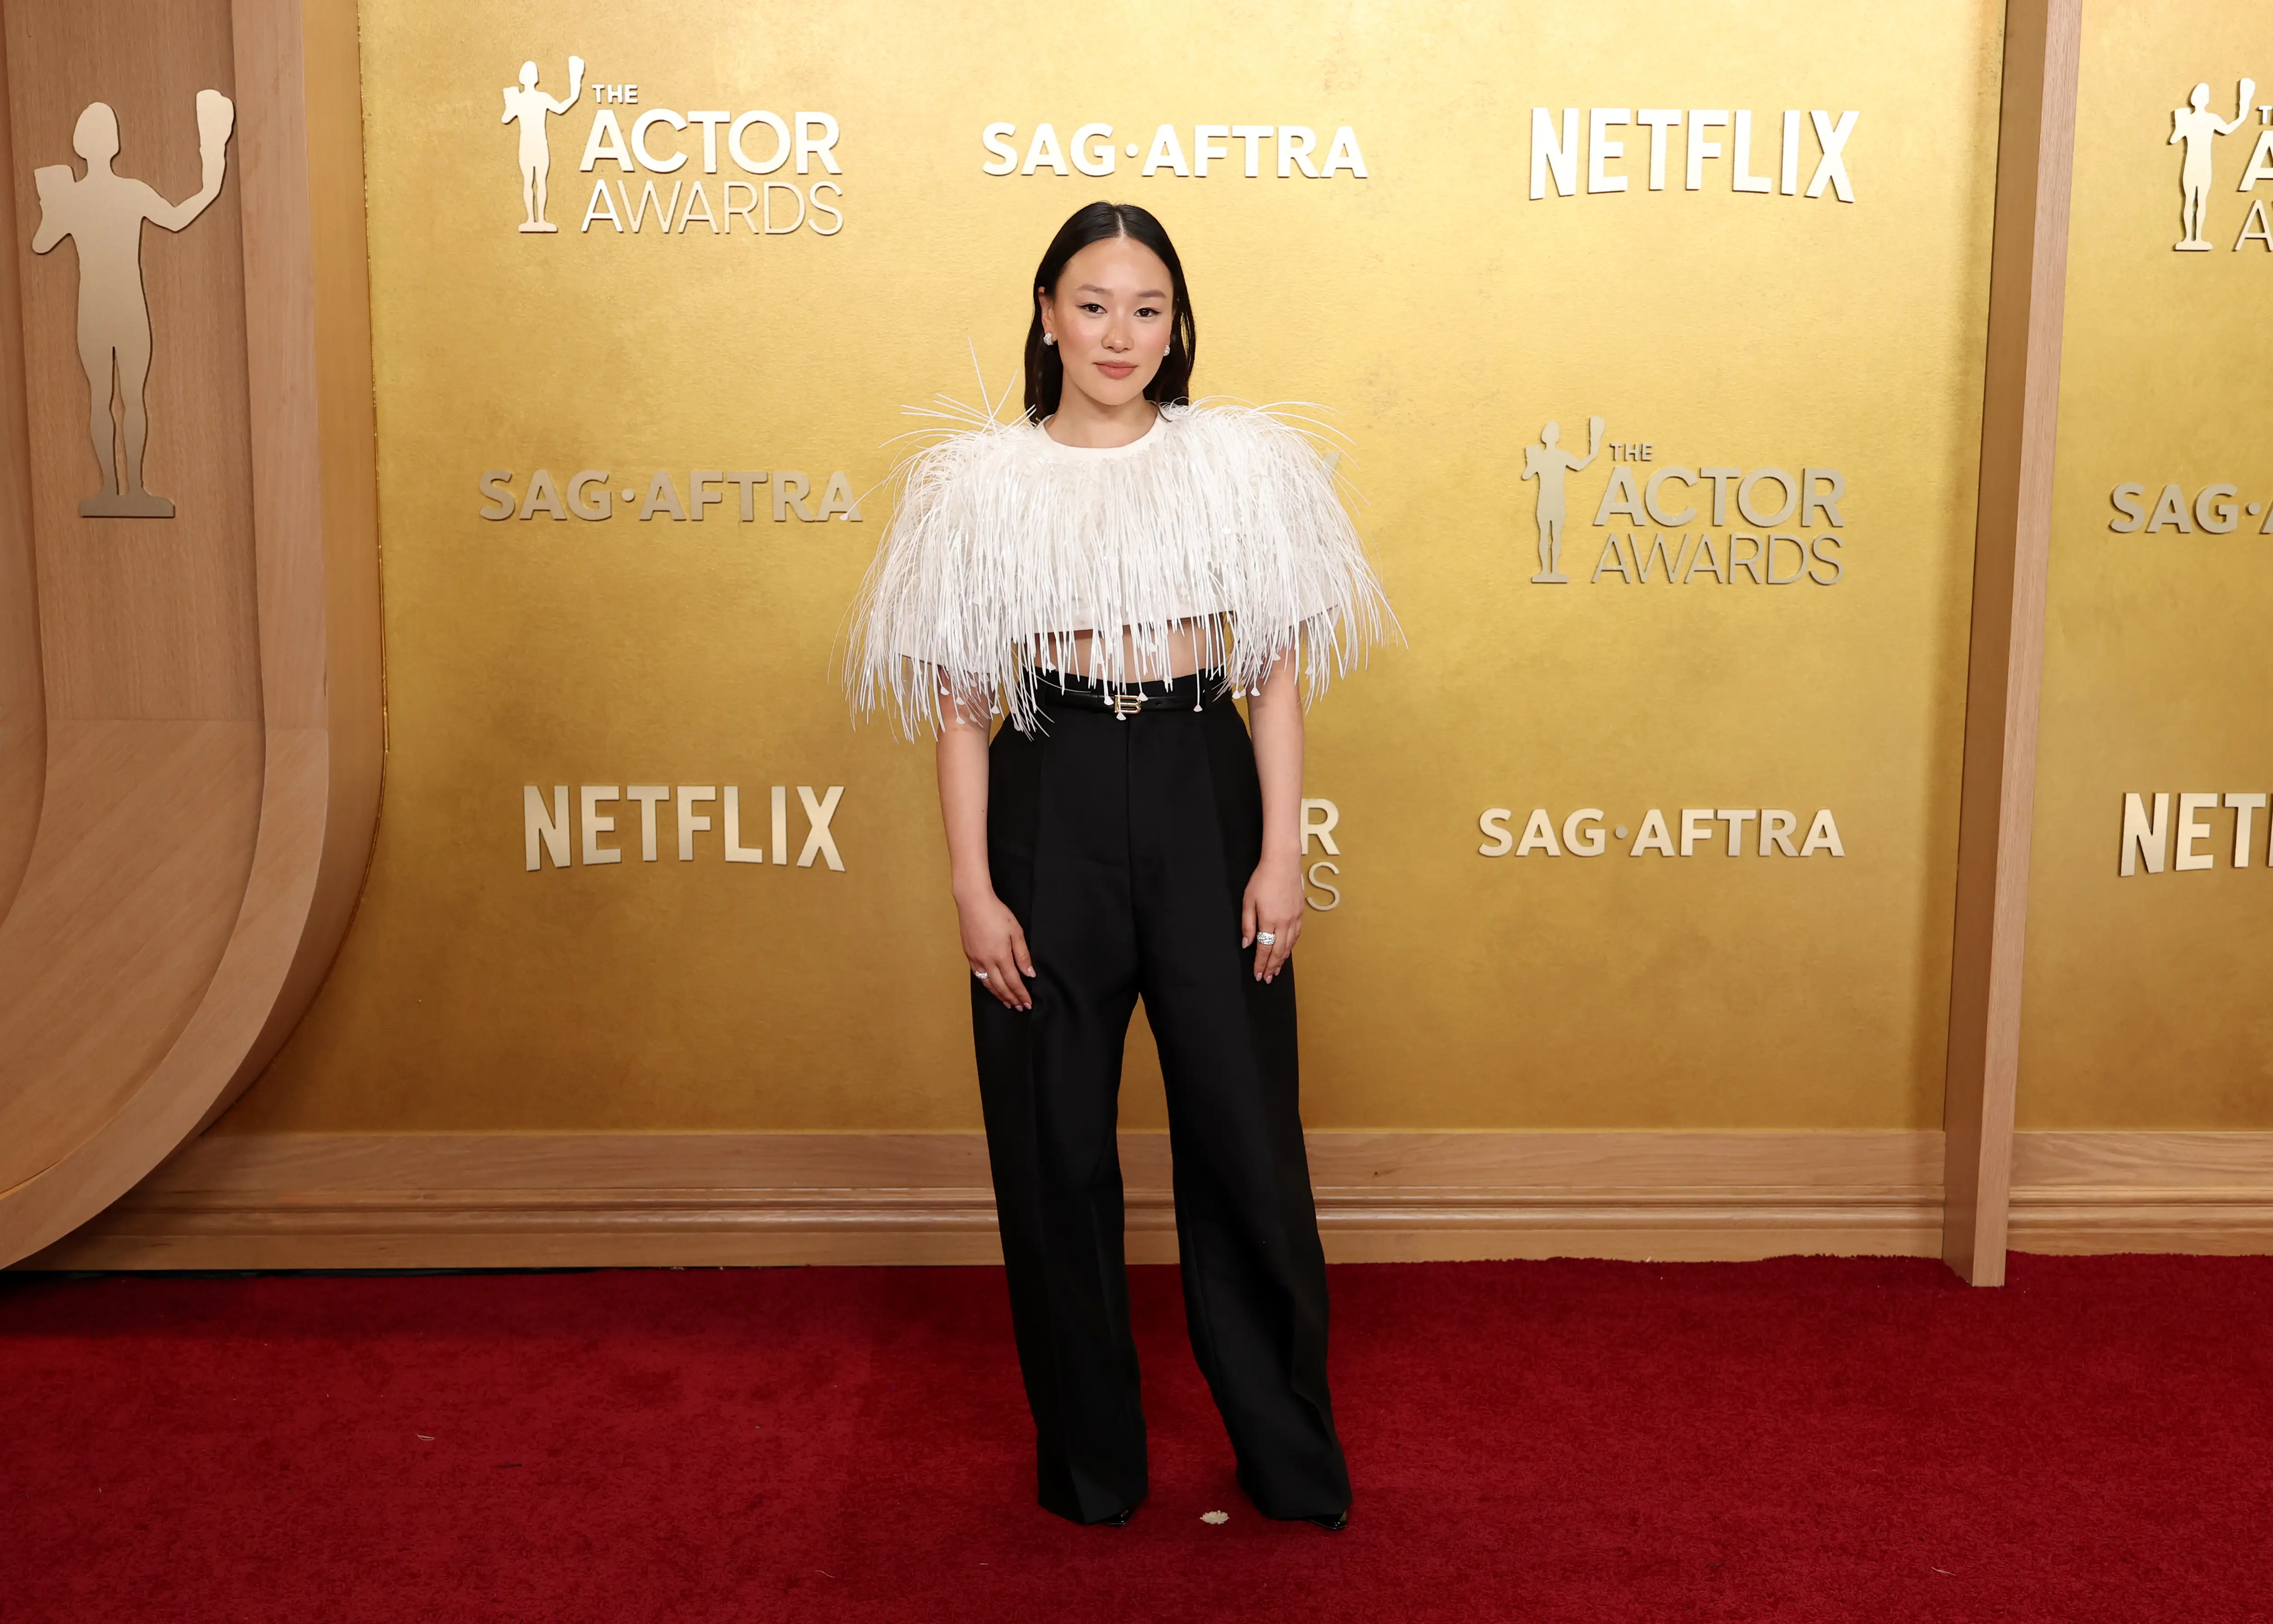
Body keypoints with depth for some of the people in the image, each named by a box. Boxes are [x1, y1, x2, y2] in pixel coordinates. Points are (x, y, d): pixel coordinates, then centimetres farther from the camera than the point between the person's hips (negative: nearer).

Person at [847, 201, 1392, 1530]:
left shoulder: (1246, 461, 4)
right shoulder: (980, 482, 3)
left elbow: (1281, 674, 3)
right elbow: (959, 698, 2)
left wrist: (1282, 856, -3)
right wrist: (974, 888, -3)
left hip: (1203, 798, 0)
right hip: (1051, 809, 0)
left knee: (1245, 1134, 5)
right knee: (1056, 1147, 8)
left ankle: (1293, 1458, 23)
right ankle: (1089, 1458, 27)